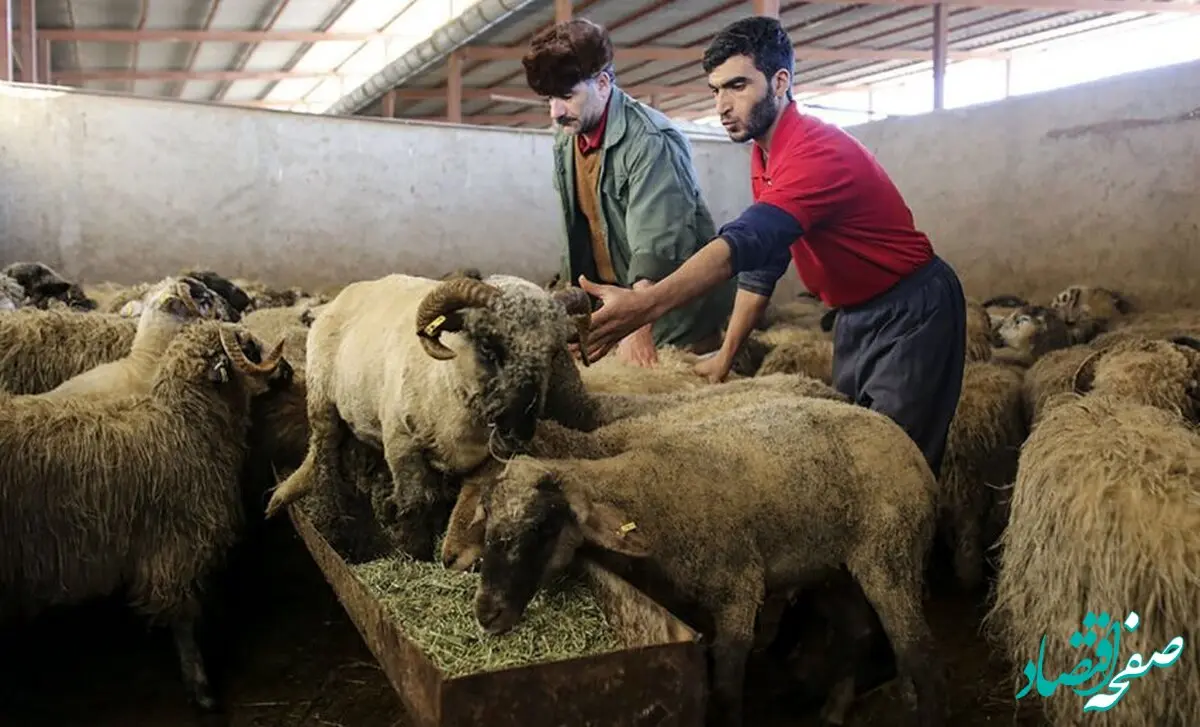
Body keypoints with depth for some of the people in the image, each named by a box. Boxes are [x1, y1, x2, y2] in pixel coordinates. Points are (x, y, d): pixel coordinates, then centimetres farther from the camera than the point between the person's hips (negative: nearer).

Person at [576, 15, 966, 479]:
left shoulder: (820, 153, -27)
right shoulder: (765, 155, 2)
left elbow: (745, 243, -42)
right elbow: (760, 258, 6)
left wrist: (644, 307, -53)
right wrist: (726, 355, 0)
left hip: (911, 312, -9)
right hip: (855, 316, 9)